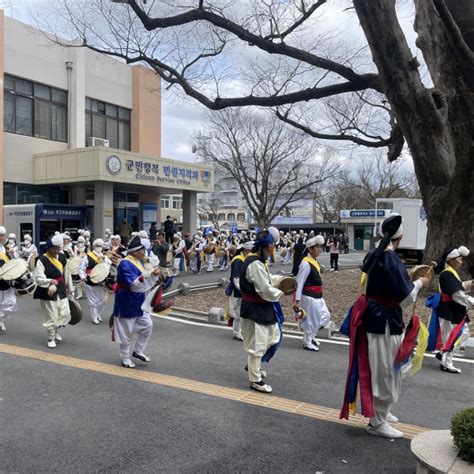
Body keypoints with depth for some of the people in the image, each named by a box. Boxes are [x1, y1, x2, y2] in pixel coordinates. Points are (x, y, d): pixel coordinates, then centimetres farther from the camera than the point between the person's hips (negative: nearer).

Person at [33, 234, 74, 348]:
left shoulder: (62, 257, 4)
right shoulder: (42, 260, -15)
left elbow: (66, 274, 14)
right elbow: (38, 278, -20)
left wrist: (70, 288, 18)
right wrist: (50, 281, -36)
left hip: (61, 290, 5)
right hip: (48, 292, -5)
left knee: (65, 314, 6)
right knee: (51, 316, 0)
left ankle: (56, 330, 35)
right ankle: (51, 338, 20)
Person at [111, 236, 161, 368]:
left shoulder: (138, 262, 6)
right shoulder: (125, 264, -23)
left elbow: (143, 280, 16)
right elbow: (133, 284, -32)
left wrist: (154, 274, -2)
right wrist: (150, 274, -40)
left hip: (138, 303, 9)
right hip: (127, 304, -9)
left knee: (147, 325, 10)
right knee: (126, 332, 5)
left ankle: (138, 351, 27)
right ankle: (125, 359, 21)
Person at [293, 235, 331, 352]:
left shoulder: (315, 261, 8)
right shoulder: (306, 263, -20)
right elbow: (299, 282, -21)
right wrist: (297, 300, -22)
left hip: (317, 296, 10)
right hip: (309, 297, -10)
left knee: (325, 316, 16)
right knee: (311, 319, 3)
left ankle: (311, 335, 32)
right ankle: (307, 342, 21)